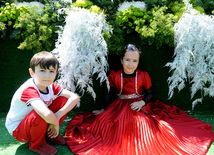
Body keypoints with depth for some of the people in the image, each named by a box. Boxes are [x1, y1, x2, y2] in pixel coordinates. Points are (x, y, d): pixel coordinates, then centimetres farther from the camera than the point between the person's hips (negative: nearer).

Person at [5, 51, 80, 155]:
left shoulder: (51, 86, -10)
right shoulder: (29, 90, -34)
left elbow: (75, 97, -13)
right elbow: (47, 115, -50)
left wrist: (58, 115, -27)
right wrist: (55, 123, -27)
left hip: (35, 124, 6)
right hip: (17, 130, -6)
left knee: (63, 100, -10)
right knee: (40, 115, -38)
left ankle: (47, 134, 8)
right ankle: (36, 144, -6)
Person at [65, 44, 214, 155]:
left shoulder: (143, 75, -3)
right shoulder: (115, 76, -1)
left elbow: (150, 94, 4)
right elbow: (111, 94, 9)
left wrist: (142, 102, -15)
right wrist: (104, 110, 10)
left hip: (140, 107, -1)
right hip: (119, 107, 2)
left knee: (144, 125, -31)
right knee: (103, 120, -23)